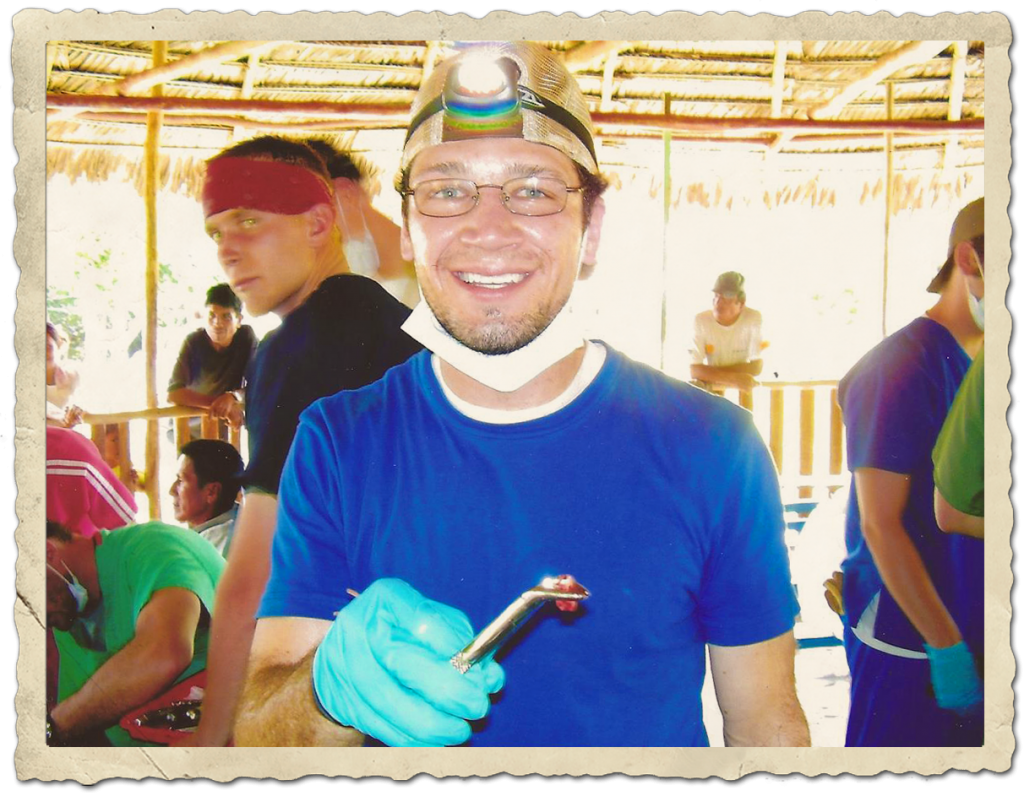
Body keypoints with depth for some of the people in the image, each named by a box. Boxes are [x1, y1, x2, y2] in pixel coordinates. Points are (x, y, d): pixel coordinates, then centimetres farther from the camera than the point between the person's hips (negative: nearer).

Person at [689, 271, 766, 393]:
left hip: (744, 389, 0)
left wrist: (711, 372, -16)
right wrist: (734, 377, -29)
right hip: (711, 389, 0)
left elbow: (756, 367, -12)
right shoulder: (701, 320, -12)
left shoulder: (753, 318, -12)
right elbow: (694, 370, -17)